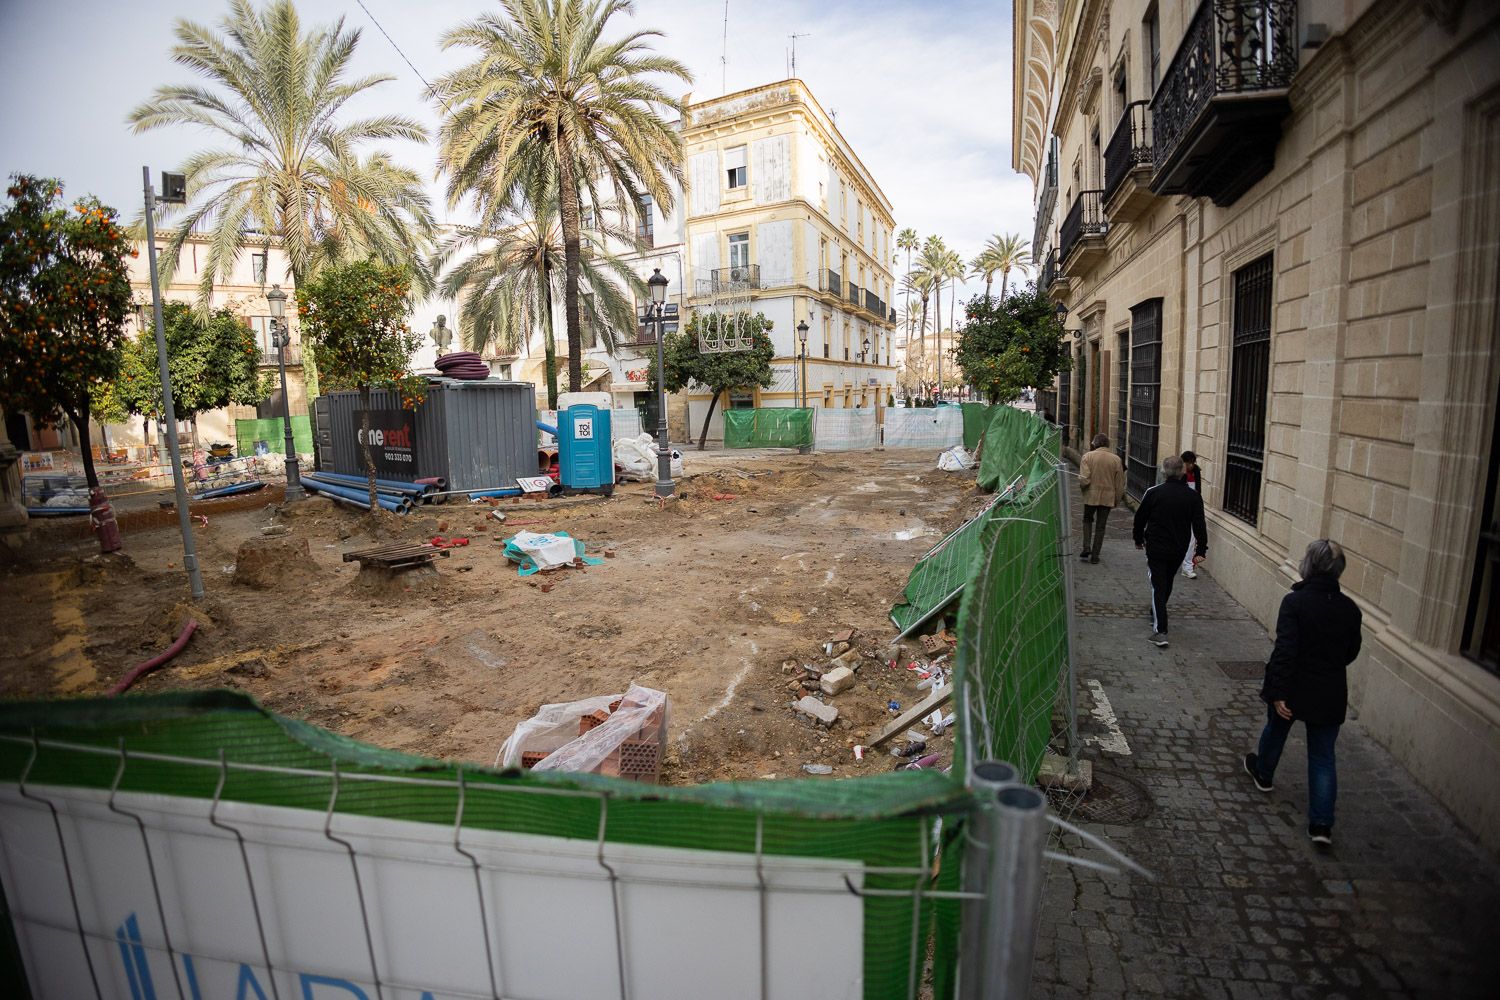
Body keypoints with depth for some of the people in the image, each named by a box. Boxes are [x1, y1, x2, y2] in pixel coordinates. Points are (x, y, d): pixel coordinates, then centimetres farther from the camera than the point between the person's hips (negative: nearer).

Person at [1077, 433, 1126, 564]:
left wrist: (1080, 480, 6)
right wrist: (1117, 499, 14)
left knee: (1087, 520, 21)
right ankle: (1095, 555, 13)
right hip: (1108, 497, 1)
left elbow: (1084, 480, -17)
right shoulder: (1116, 459, -2)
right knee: (1100, 526, 10)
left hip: (1091, 496, -1)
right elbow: (1120, 483, 3)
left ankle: (1086, 547, 6)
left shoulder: (1088, 456, -9)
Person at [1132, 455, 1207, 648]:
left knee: (1158, 586, -2)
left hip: (1156, 549, -3)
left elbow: (1140, 518, -2)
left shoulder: (1153, 493, -10)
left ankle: (1160, 631, -12)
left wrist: (1139, 539, 14)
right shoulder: (1193, 497, -4)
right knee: (1167, 583, 23)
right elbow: (1199, 526, -6)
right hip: (1178, 550, 4)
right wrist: (1200, 551, -2)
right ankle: (1156, 615, 43)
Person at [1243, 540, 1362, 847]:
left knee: (1275, 730, 24)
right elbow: (1351, 652, 9)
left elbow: (1285, 650, -23)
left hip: (1293, 689, -3)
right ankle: (1321, 824, 7)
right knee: (1323, 758, 10)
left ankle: (1263, 774, 48)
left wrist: (1278, 692, -19)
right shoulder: (1350, 608, -4)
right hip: (1330, 695, 3)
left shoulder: (1295, 602, -19)